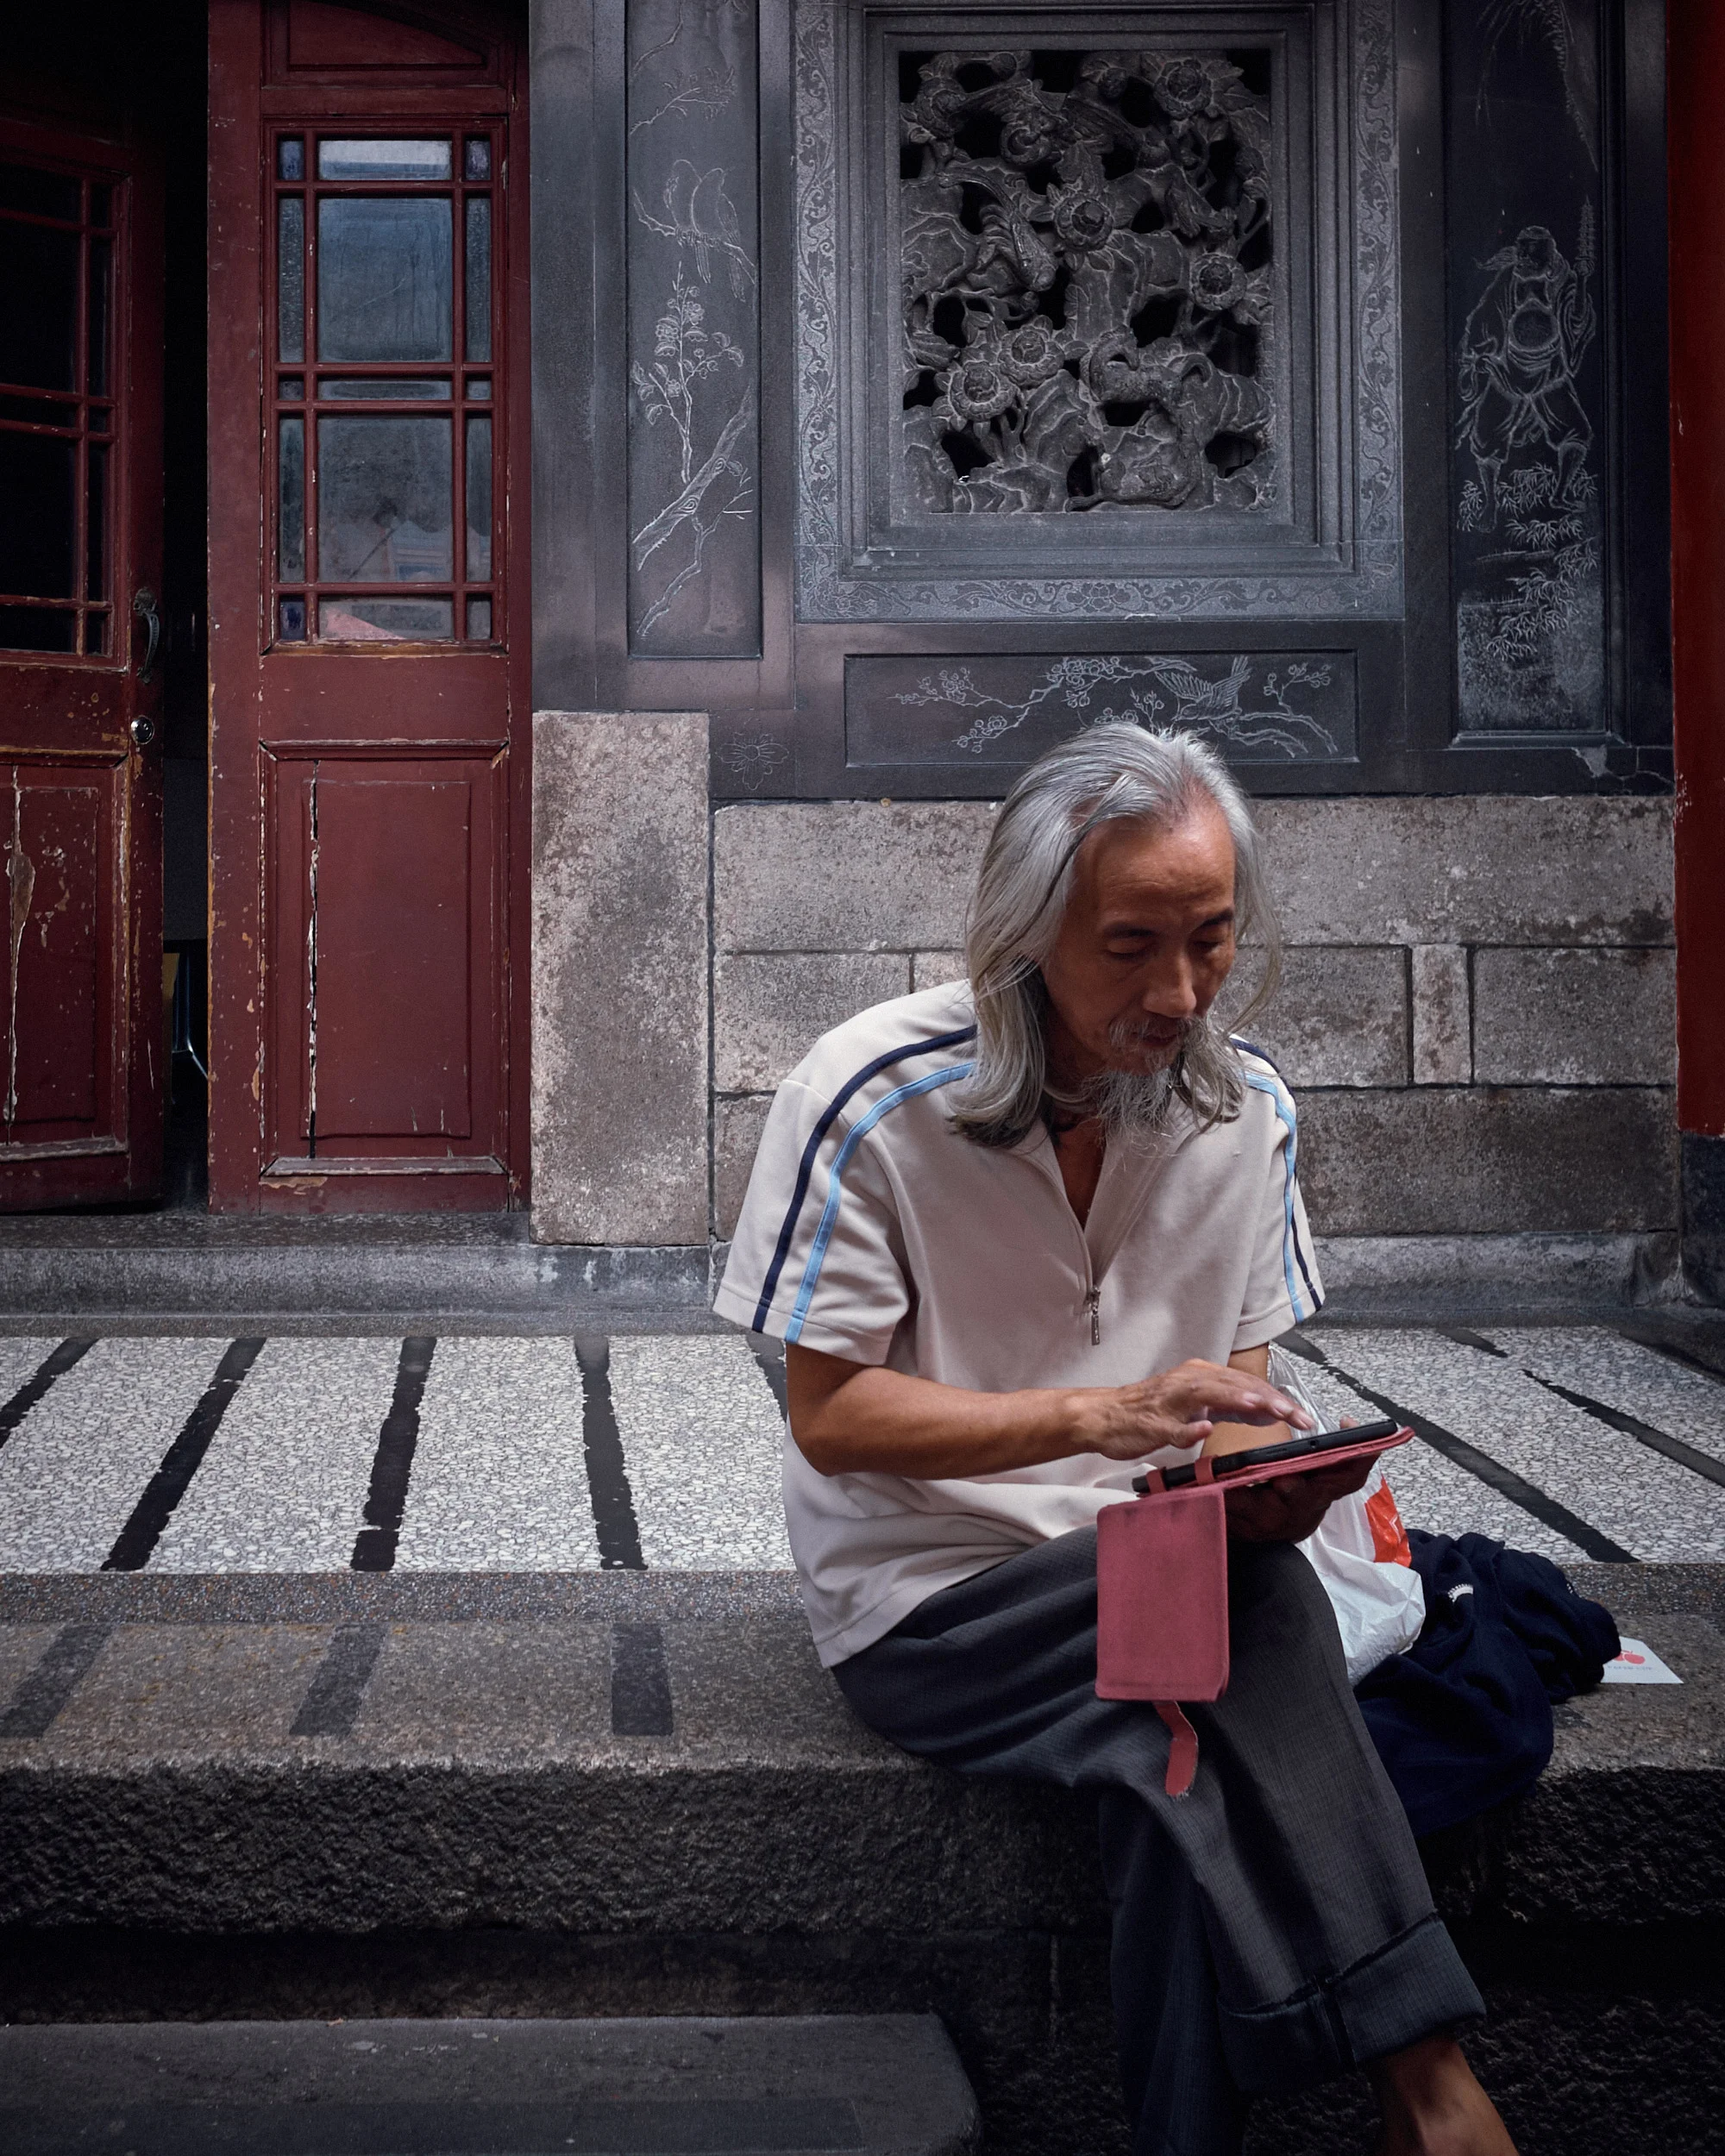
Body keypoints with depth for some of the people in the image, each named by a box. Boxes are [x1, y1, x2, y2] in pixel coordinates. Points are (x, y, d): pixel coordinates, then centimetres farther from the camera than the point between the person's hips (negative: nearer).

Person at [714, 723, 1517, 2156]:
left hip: (1157, 1575, 4)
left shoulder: (1250, 1110, 3)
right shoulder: (871, 1097, -13)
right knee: (1251, 1605, -30)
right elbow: (831, 1418, -12)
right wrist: (1098, 1416, -25)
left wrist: (1269, 1471, -15)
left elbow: (1237, 1380, 11)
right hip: (930, 1594, -3)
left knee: (1198, 1786, -31)